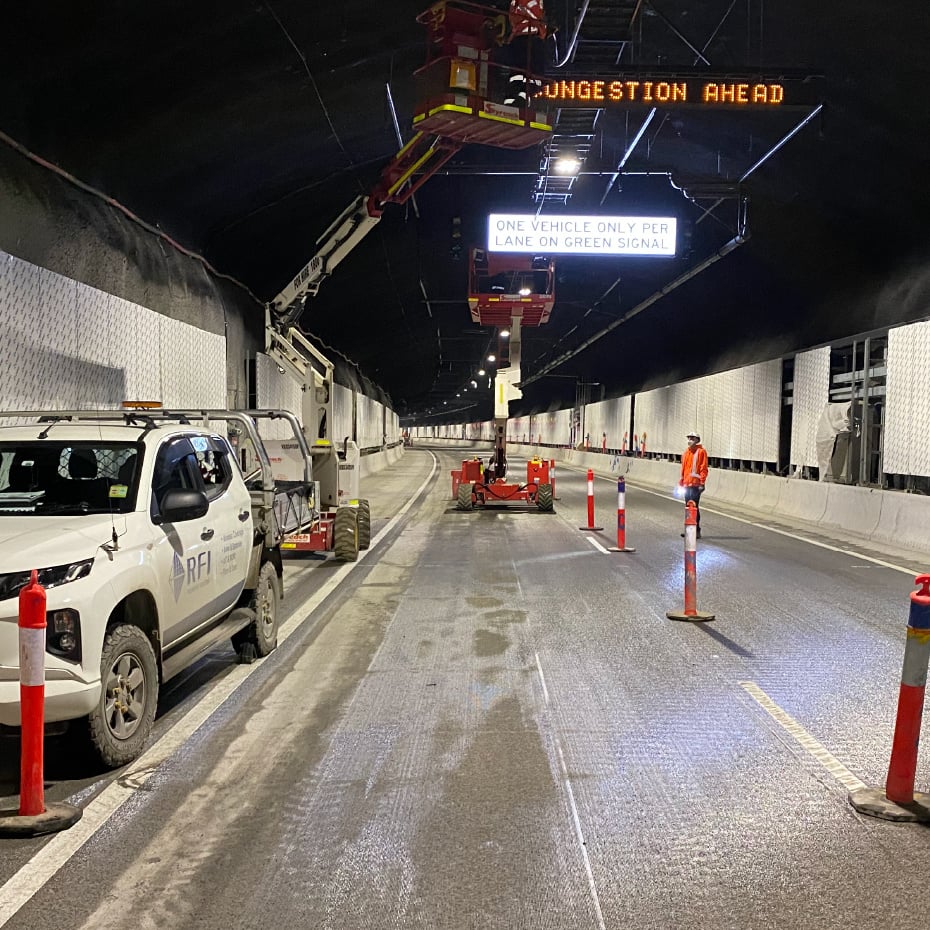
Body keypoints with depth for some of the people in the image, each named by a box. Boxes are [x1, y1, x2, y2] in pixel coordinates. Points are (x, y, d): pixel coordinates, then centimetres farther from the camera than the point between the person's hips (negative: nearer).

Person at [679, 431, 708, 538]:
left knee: (694, 507, -8)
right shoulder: (686, 452, 18)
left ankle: (697, 531, -4)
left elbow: (703, 468, -9)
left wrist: (702, 483, -16)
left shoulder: (701, 451, -4)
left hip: (695, 484, -7)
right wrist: (681, 482, 18)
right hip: (687, 484, 7)